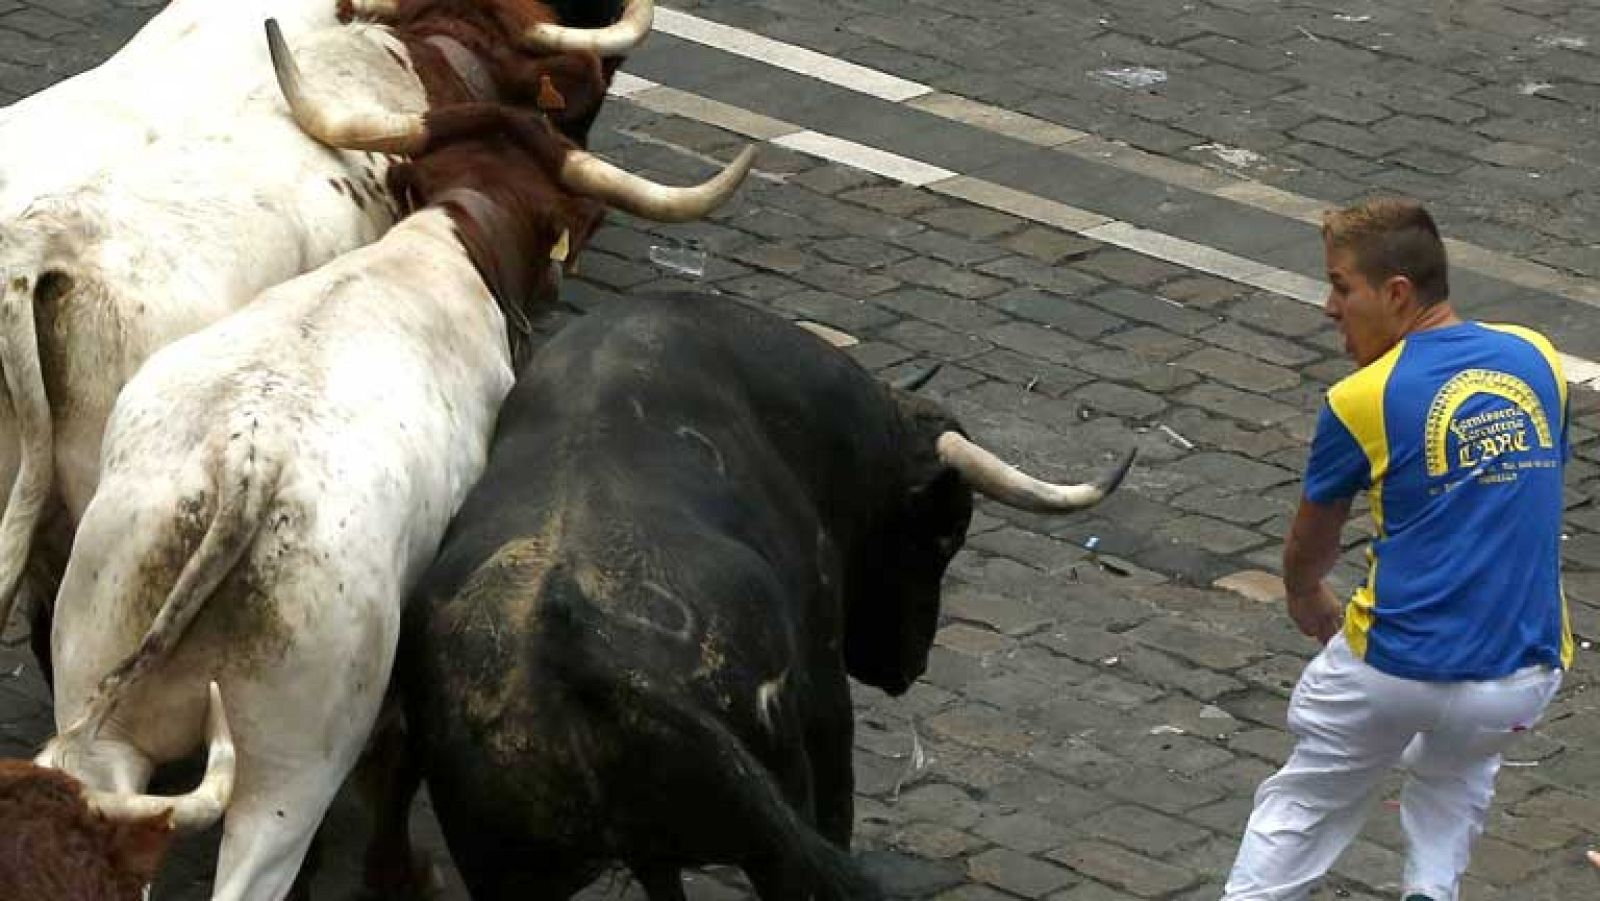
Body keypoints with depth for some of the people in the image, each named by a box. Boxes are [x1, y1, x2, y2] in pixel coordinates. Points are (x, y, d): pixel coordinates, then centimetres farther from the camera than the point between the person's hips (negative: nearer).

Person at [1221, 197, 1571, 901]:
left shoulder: (1360, 401, -6)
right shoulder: (1537, 360, 4)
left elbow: (1308, 550, 11)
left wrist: (1307, 601, 34)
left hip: (1393, 669, -3)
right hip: (1526, 678, 3)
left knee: (1302, 808, 22)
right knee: (1458, 775, 34)